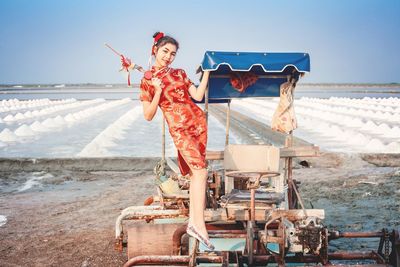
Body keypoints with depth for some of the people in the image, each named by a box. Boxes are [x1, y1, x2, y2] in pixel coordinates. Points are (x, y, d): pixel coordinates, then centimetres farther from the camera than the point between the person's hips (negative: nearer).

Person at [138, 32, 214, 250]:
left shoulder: (179, 73, 14)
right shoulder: (147, 80, 2)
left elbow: (198, 95, 8)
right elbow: (148, 115, -2)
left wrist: (206, 72, 7)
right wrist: (158, 92, -14)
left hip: (198, 122, 6)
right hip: (179, 128, -5)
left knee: (196, 173, 5)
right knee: (200, 170, -19)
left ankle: (193, 222, 12)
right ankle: (200, 225, -19)